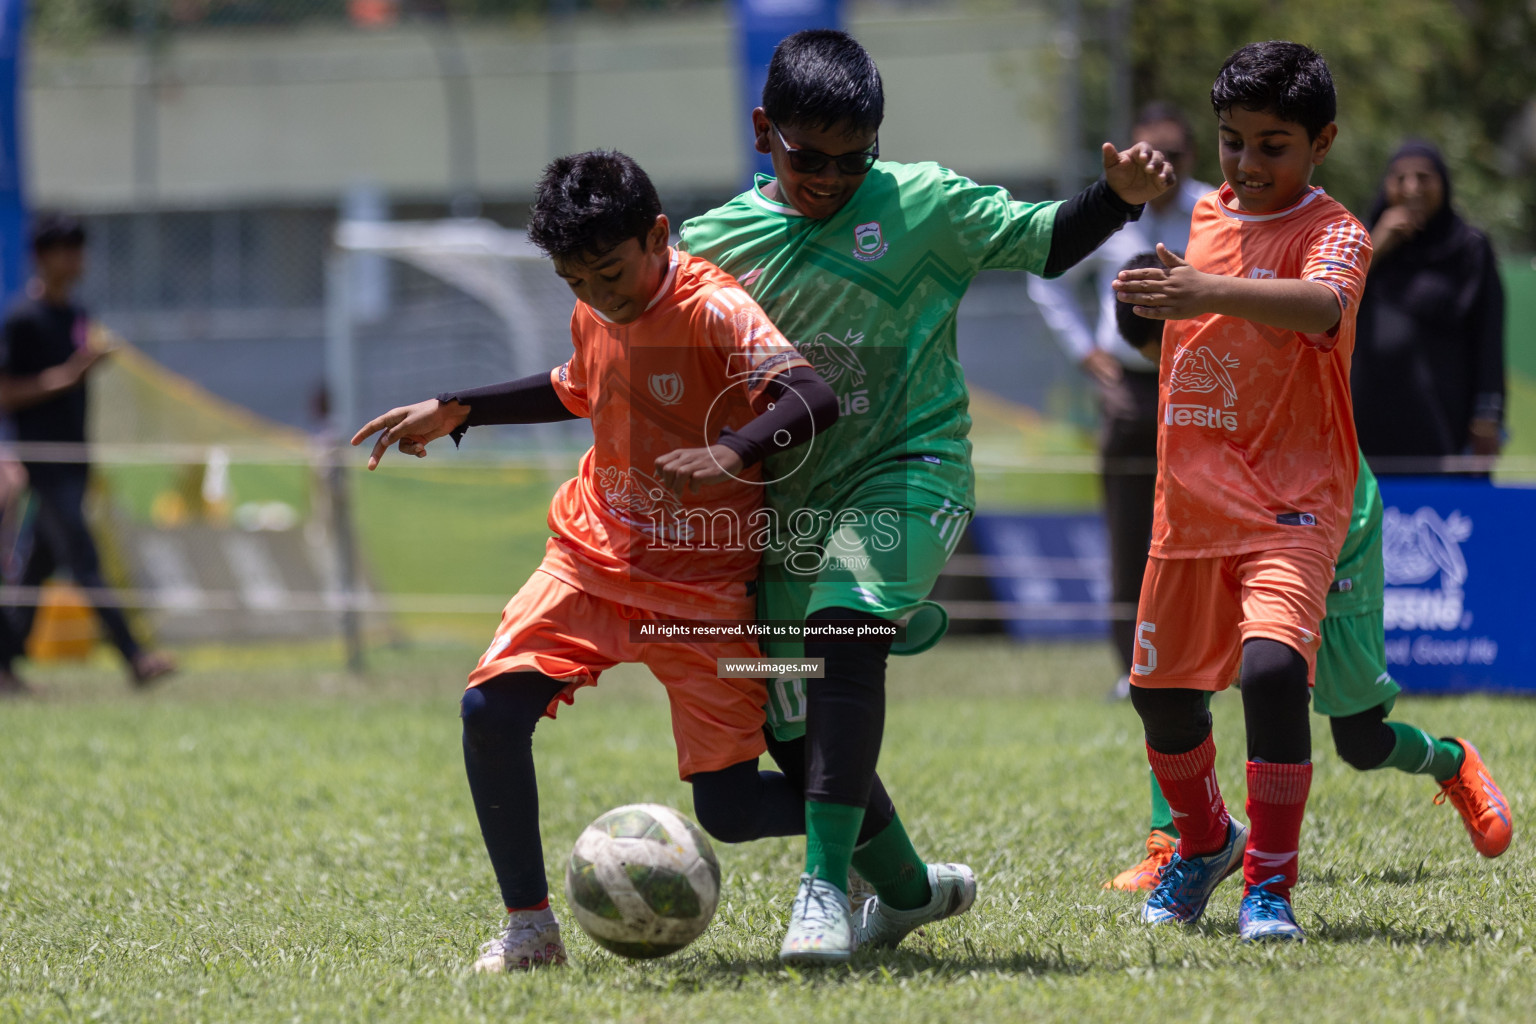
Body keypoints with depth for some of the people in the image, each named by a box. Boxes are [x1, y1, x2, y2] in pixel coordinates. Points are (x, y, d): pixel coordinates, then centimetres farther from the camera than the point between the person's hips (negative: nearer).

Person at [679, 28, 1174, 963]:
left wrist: (1119, 197, -13)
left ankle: (826, 886, -33)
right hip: (791, 496, 4)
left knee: (845, 629, -30)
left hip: (907, 474, -4)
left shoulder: (923, 202, -3)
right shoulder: (713, 244, 2)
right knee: (797, 727, 7)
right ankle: (909, 887, 31)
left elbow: (1041, 241, 3)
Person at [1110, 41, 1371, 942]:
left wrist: (1211, 292, -49)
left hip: (1292, 504, -7)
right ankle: (1204, 843, 41)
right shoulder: (1206, 218, 10)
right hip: (1191, 500, 7)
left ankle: (1271, 882, -16)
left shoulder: (1332, 232, -10)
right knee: (1163, 687, 14)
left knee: (1272, 664, -26)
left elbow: (1322, 307, -35)